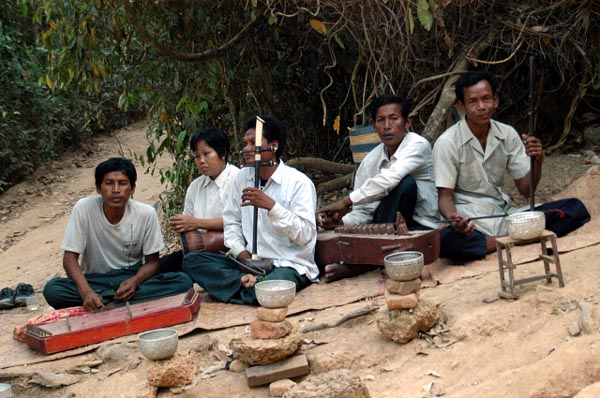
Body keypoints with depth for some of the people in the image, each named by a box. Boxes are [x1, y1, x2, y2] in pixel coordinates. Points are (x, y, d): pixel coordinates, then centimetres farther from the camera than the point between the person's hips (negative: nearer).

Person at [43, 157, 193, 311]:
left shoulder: (146, 213, -13)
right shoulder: (83, 208, -15)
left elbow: (152, 261, -3)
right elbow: (70, 258, -13)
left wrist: (135, 281, -25)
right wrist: (86, 292, -31)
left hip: (133, 278, 1)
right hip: (95, 280, -1)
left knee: (183, 281, -26)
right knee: (52, 289, -30)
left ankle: (105, 303, -25)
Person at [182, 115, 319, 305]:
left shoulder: (299, 182, -9)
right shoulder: (242, 178, 9)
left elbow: (305, 235, -16)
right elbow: (231, 223, 11)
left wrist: (271, 205, -24)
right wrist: (241, 253, -7)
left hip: (290, 265, -6)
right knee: (192, 260, -10)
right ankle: (249, 282, -17)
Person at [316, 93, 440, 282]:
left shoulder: (417, 145, -13)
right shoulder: (370, 160, 4)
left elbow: (389, 180, -32)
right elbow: (363, 212, 2)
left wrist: (347, 201, -29)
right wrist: (340, 220, -20)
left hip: (421, 228, -4)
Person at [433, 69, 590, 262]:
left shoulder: (508, 134, 3)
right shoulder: (447, 143, -11)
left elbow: (525, 190, 4)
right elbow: (445, 197, -11)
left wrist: (537, 161, -16)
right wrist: (453, 218, -34)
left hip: (504, 213, 5)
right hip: (469, 223, -4)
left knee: (575, 208, -9)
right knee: (447, 240, -40)